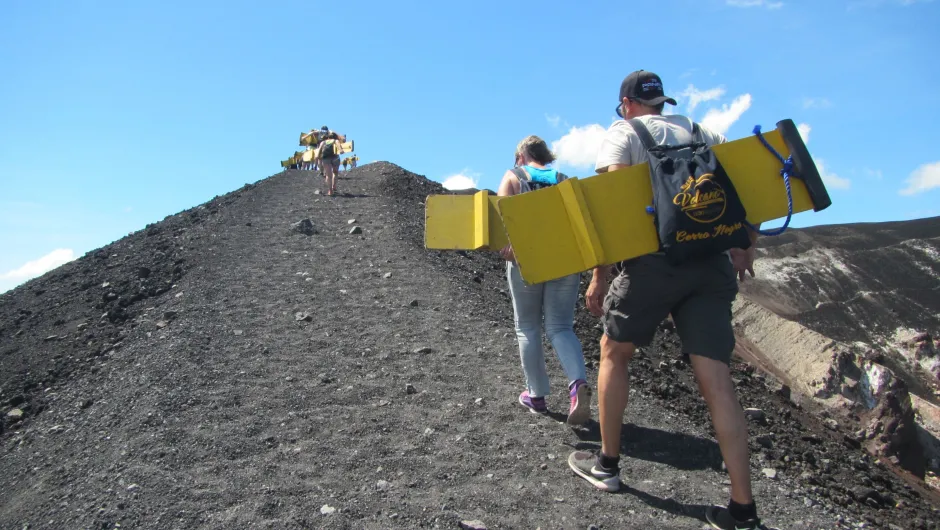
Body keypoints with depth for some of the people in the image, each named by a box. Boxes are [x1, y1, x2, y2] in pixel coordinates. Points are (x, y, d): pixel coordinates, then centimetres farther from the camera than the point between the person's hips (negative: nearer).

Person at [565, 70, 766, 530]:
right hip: (712, 262, 5)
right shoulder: (700, 132, 24)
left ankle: (607, 464, 24)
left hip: (655, 259, -4)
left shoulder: (623, 133, 8)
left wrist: (599, 279, -6)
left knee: (614, 353, 16)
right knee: (715, 380, 3)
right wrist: (746, 247, 18)